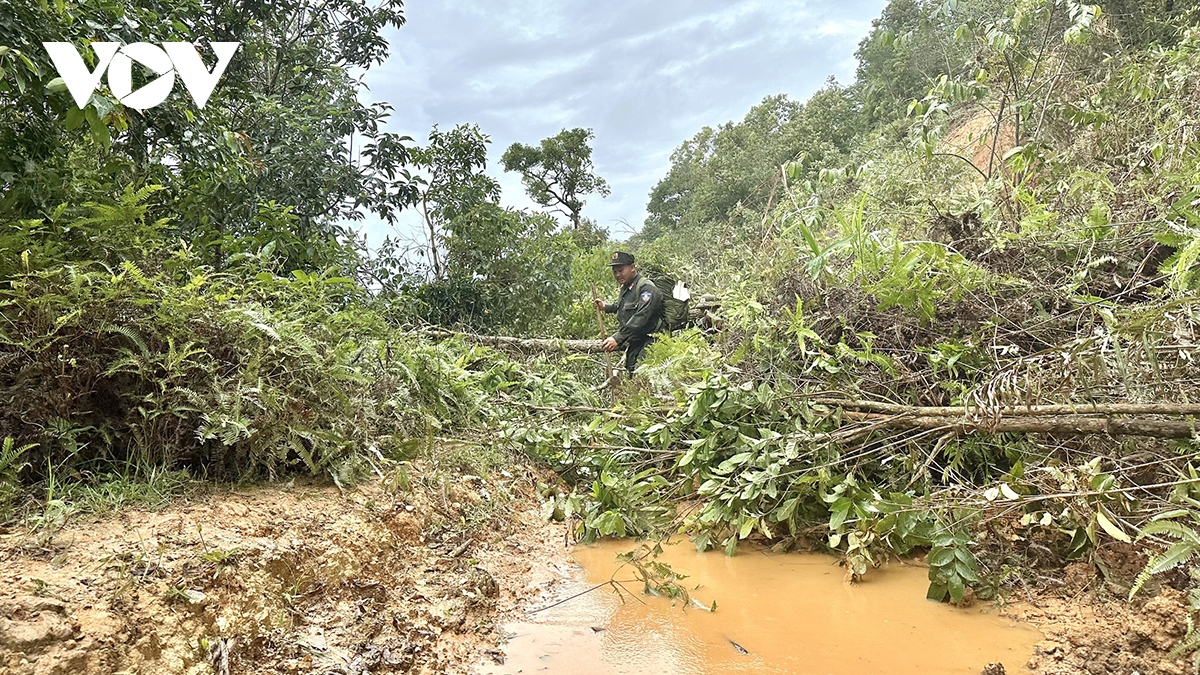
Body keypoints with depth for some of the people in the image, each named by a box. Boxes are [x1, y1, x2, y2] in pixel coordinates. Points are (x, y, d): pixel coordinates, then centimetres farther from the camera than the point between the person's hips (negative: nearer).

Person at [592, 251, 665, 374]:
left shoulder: (647, 288, -17)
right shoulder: (625, 288, 15)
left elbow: (640, 319, -28)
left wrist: (618, 338, -33)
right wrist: (606, 307, 17)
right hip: (634, 344, 10)